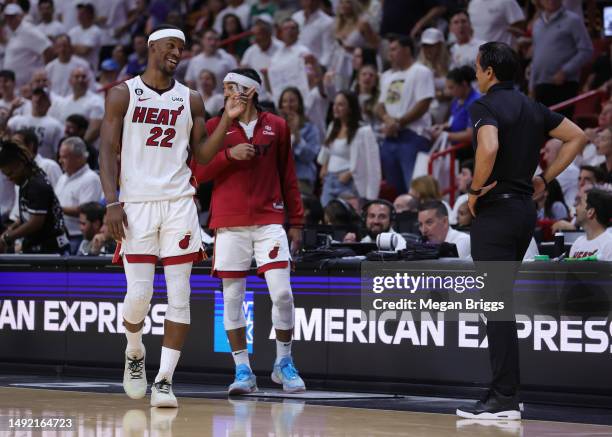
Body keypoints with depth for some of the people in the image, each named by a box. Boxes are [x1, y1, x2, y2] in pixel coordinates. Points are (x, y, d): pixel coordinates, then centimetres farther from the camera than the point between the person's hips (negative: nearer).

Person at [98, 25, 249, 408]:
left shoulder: (191, 100, 11)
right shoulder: (123, 94, 3)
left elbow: (202, 155, 10)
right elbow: (108, 151, 0)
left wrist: (227, 120, -3)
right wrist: (112, 202, -10)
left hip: (179, 203, 2)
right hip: (136, 203, -2)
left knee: (179, 295, -5)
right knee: (139, 293, -7)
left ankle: (164, 380, -2)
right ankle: (135, 353, 24)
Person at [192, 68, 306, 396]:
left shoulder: (277, 126, 9)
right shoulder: (215, 126, 8)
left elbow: (288, 177, 13)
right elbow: (198, 172, 2)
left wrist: (296, 221, 9)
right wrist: (229, 155, -13)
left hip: (269, 221, 0)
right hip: (229, 222, 0)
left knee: (282, 293, -9)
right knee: (232, 296, 0)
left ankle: (284, 363, 7)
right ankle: (243, 371, 7)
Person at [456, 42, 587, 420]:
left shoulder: (485, 106, -11)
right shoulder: (532, 108, 13)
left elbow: (489, 147, -29)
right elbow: (578, 137, 18)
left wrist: (476, 190, -15)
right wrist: (545, 179, 16)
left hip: (496, 210, -8)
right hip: (526, 209, 8)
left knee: (497, 304, -7)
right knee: (502, 301, 16)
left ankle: (503, 399, -8)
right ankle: (508, 390, 17)